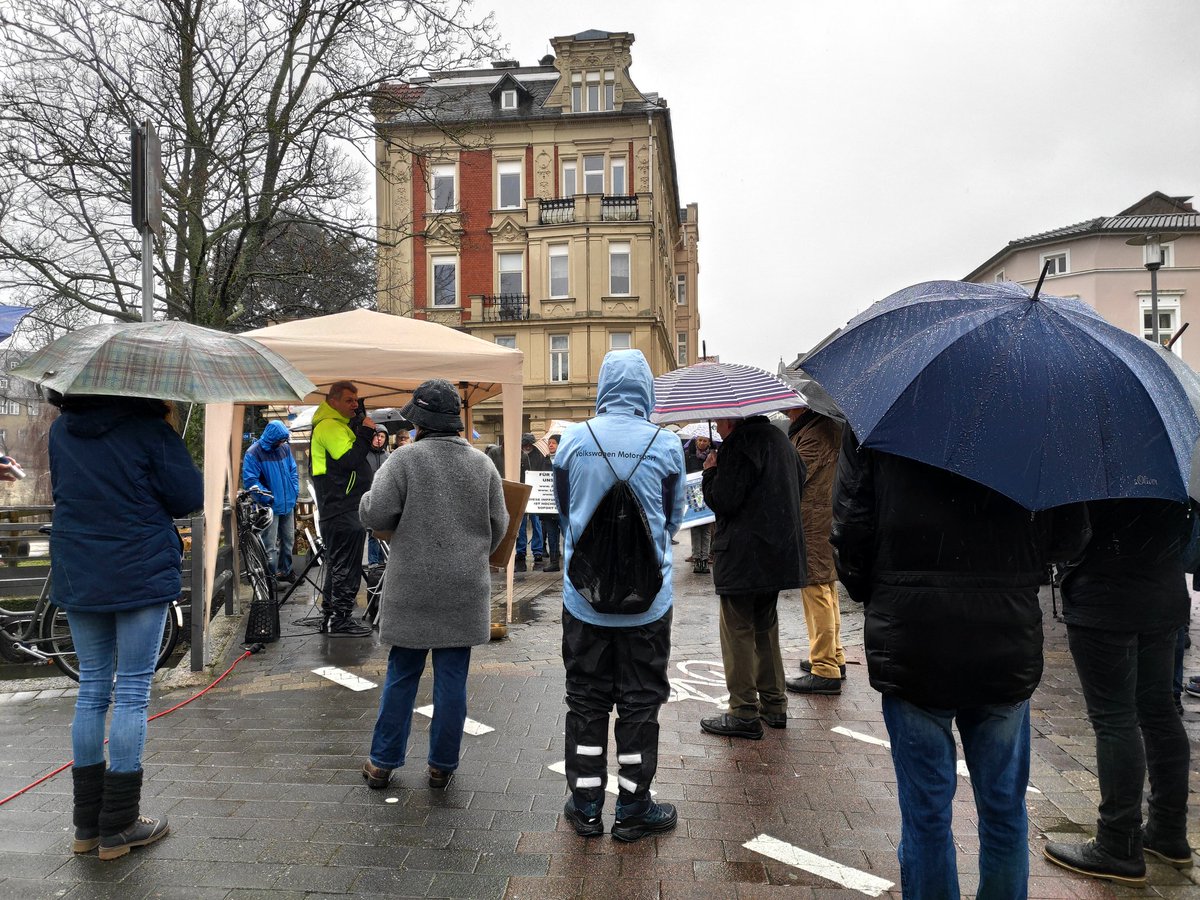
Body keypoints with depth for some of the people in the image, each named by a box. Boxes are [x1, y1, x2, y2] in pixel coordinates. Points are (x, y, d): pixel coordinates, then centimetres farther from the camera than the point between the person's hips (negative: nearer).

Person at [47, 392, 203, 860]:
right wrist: (168, 433, 4)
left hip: (77, 574, 6)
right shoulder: (147, 427, -12)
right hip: (142, 572, -5)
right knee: (132, 692, 3)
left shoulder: (61, 429, 6)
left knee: (91, 689, 14)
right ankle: (118, 826, 10)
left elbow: (60, 491, 18)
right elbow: (189, 497, -10)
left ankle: (87, 822, 21)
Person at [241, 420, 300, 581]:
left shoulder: (285, 448, 5)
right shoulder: (254, 453, -13)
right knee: (270, 545, -3)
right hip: (270, 506, -6)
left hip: (288, 503, 6)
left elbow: (293, 470, 16)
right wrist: (268, 496, -17)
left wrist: (295, 490, 4)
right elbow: (249, 480, -15)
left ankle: (285, 571, 33)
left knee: (288, 540, 17)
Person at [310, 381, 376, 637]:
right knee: (346, 566, -6)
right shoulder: (330, 426, -13)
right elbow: (348, 460, -24)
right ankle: (341, 620, -1)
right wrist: (366, 433, -17)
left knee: (338, 564, 17)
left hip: (339, 508, 11)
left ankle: (331, 616, 26)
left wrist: (360, 426, 7)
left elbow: (352, 459, 17)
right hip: (344, 511, -11)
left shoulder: (338, 424, 20)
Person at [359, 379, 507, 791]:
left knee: (401, 676, 12)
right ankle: (442, 766, 19)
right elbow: (498, 525, 5)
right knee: (452, 679, 9)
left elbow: (374, 515, -13)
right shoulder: (482, 464, 1)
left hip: (412, 589, -1)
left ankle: (382, 763, 22)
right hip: (465, 591, 2)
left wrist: (369, 496, 9)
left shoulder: (404, 460, -9)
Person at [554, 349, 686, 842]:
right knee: (640, 700, 11)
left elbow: (564, 510, 7)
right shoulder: (665, 444, -9)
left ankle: (586, 805, 24)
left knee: (585, 699, 13)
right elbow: (674, 518, 3)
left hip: (584, 595, 1)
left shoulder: (573, 440, -5)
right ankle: (633, 809, 21)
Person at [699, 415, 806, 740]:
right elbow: (799, 480, 23)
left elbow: (723, 501, -21)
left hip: (743, 556, -9)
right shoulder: (778, 437, 12)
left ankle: (744, 713, 3)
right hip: (778, 552, 9)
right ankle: (774, 705, 24)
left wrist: (710, 472, -3)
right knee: (765, 627, 18)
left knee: (738, 630, -1)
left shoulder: (740, 444, -16)